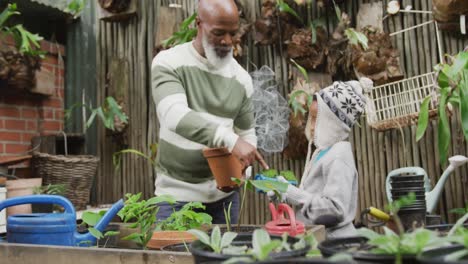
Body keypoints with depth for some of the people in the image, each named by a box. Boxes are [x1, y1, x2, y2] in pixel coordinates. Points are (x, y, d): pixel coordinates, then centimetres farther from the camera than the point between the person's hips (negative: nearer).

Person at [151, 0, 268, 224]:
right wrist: (230, 140, -36)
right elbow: (175, 116, -26)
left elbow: (247, 132, 11)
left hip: (224, 192, 4)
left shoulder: (240, 77, 2)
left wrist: (241, 168, -9)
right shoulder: (168, 62, -9)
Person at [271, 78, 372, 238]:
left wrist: (290, 193, -20)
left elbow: (335, 210, -23)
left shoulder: (339, 156, -15)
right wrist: (285, 189, -1)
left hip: (333, 239, -7)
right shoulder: (323, 151, 10)